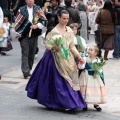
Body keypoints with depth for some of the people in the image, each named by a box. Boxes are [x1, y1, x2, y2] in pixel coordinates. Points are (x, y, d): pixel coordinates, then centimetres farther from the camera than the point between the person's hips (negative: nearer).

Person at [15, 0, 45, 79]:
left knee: (32, 54, 8)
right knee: (25, 53, -10)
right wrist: (17, 32, -10)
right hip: (24, 36, -2)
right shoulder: (21, 10, 5)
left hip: (34, 36, 2)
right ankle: (25, 71, -15)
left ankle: (29, 70, 19)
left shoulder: (38, 9, 7)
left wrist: (37, 26, -17)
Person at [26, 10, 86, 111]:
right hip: (56, 59, -5)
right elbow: (47, 44, -9)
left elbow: (72, 46, 12)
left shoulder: (69, 31, 7)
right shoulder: (53, 31, -10)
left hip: (67, 59, 5)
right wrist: (54, 47, -27)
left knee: (69, 80, 4)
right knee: (58, 81, -5)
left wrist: (78, 56, 6)